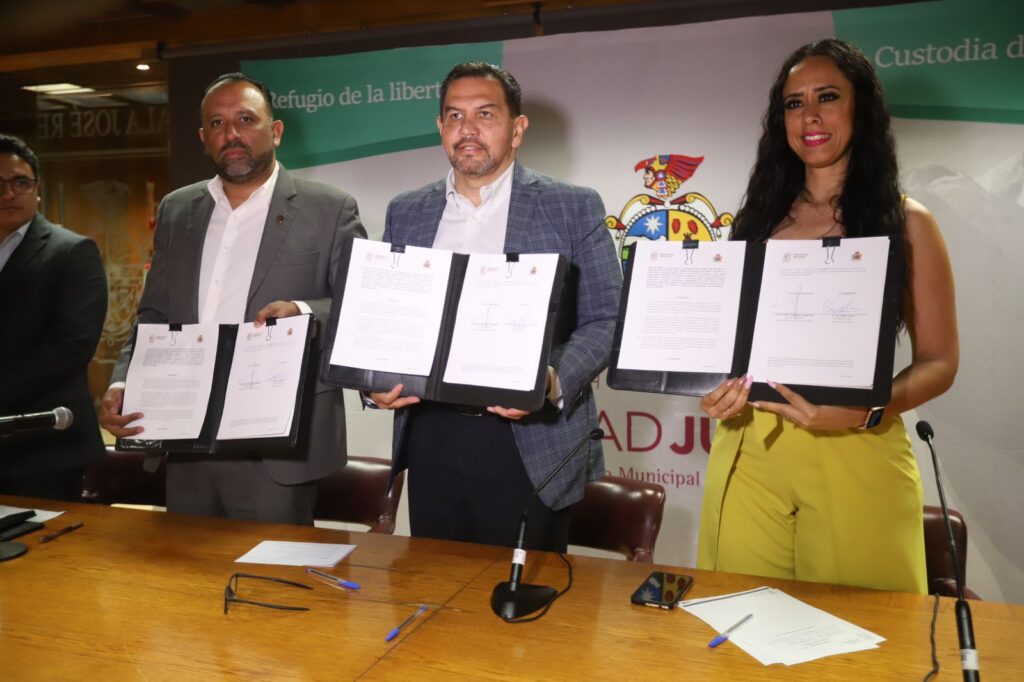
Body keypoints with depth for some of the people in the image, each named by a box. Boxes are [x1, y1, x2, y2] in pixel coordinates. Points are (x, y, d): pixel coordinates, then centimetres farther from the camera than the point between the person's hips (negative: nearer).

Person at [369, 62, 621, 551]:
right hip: (430, 441, 4)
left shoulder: (573, 208, 0)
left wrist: (552, 380, -21)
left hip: (529, 444, -3)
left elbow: (605, 321, -4)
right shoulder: (406, 213, 11)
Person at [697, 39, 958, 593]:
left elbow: (939, 361, 0)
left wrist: (867, 412, -18)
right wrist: (717, 389, -7)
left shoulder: (907, 223, 2)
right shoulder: (758, 219, 12)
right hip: (749, 452, 3)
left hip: (857, 456, -2)